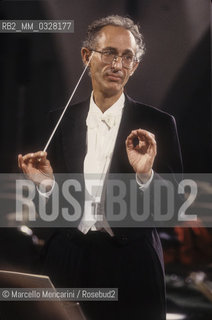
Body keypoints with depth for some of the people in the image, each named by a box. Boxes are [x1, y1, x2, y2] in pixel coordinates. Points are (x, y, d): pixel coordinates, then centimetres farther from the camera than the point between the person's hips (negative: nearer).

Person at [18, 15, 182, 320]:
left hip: (130, 269, -2)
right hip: (68, 263, 2)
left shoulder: (158, 124, -3)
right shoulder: (61, 121, 5)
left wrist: (145, 175, -21)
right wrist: (45, 182, -8)